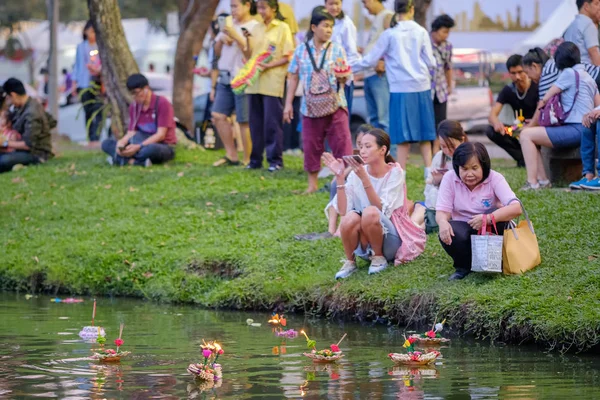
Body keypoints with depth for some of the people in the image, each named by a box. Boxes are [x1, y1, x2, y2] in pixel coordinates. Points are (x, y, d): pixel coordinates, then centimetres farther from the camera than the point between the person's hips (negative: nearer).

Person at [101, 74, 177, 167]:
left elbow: (161, 135, -17)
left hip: (163, 146, -6)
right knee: (106, 144, -12)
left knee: (151, 149, -44)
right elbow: (131, 134, 2)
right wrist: (121, 143, -22)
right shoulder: (134, 107, 6)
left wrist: (138, 147, -27)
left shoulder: (162, 103, -12)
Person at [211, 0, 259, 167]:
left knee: (244, 121, -5)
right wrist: (221, 39, 0)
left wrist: (236, 36, -18)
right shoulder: (229, 23, 15)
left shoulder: (253, 27, -7)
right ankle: (231, 155, 14)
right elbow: (217, 52, 20)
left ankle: (247, 160, 2)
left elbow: (251, 53, -16)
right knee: (219, 116, 4)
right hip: (225, 78, 8)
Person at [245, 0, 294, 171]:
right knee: (256, 122, 6)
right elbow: (251, 54, 17)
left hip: (272, 82, -5)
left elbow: (288, 57, -5)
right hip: (254, 81, 5)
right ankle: (255, 159, 12)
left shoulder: (282, 28, 0)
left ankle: (275, 159, 1)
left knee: (272, 122, -4)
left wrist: (269, 65, -16)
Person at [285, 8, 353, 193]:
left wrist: (342, 77, -25)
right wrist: (288, 103, 4)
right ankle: (313, 183, 18)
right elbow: (293, 77, 7)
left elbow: (344, 78, -1)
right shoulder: (301, 50, 3)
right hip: (311, 106, 1)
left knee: (342, 143, -7)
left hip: (335, 106, -1)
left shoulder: (337, 49, 0)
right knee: (311, 145, 6)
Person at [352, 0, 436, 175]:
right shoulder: (421, 32, 0)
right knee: (424, 134, 11)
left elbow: (371, 59, -1)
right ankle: (429, 173, 10)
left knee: (404, 138, 0)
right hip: (422, 88, 2)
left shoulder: (390, 34, -5)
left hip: (401, 90, -2)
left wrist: (350, 68, 11)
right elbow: (430, 62, 4)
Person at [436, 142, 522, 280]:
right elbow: (442, 211, -11)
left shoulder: (494, 178, -15)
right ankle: (463, 266, -3)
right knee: (447, 233, -33)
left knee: (497, 214, -33)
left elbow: (516, 208, -28)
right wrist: (443, 222, -38)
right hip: (464, 230, 1)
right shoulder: (450, 178, -8)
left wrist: (488, 218, -45)